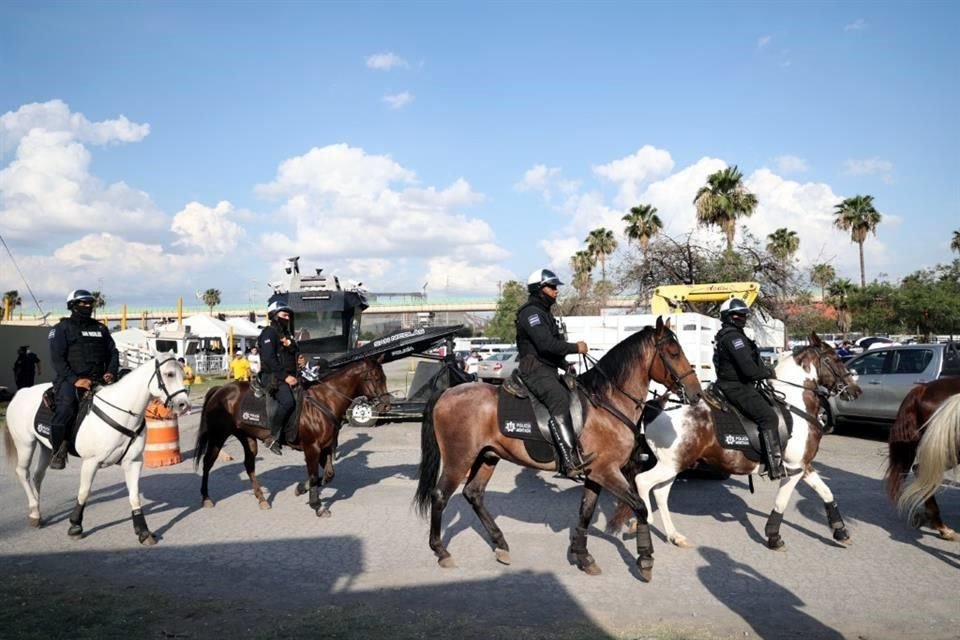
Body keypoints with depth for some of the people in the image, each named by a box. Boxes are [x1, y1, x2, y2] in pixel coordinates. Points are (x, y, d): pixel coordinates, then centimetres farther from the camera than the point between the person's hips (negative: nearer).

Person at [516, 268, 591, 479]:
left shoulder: (544, 313, 22)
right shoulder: (531, 312, -10)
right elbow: (546, 344, -22)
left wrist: (566, 365, 15)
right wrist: (575, 347, -13)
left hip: (548, 369, 11)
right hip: (535, 369, -11)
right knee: (560, 400, -29)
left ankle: (578, 452, 5)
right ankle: (569, 462, -40)